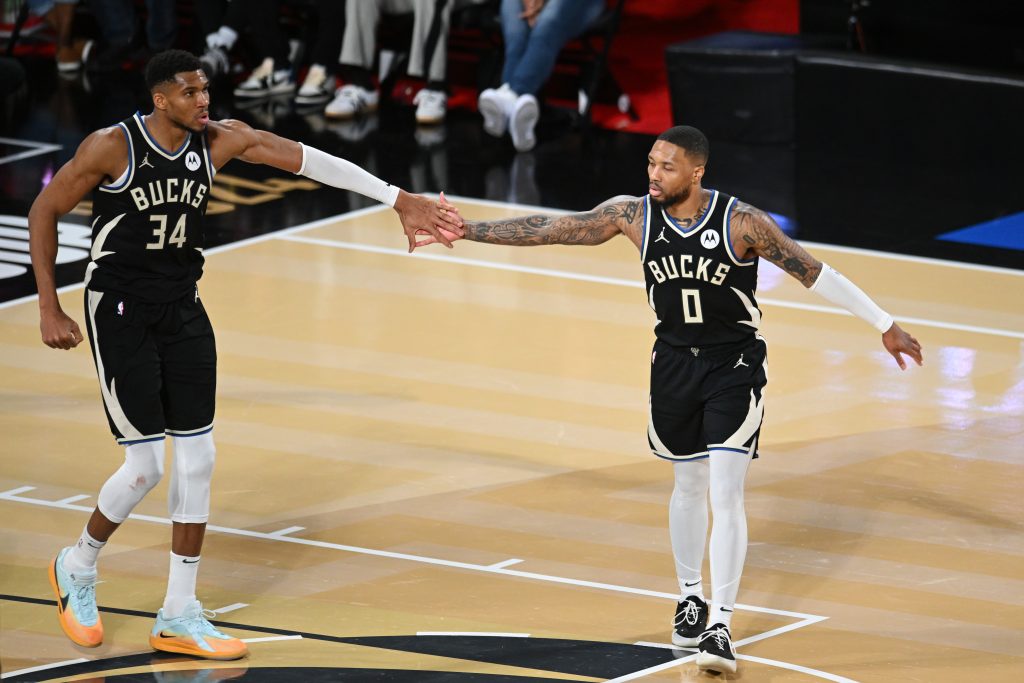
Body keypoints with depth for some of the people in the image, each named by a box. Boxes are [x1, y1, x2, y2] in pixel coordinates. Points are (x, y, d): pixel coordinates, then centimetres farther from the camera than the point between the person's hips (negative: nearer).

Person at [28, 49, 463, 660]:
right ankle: (78, 569, 21)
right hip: (120, 313, -5)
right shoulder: (112, 148, -17)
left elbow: (309, 160, -8)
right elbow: (45, 212, -7)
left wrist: (399, 200, -13)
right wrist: (49, 309, -8)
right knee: (146, 467, -7)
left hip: (183, 311, 6)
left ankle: (179, 617, 12)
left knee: (198, 460, 2)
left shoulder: (219, 140, -5)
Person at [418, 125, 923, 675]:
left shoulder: (741, 222, -21)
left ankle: (719, 627, -10)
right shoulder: (635, 215, -11)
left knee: (725, 495, -12)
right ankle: (690, 598, 37)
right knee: (687, 487, 17)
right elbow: (548, 230, -9)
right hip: (674, 363, 4)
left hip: (734, 366, -4)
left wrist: (885, 326, -13)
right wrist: (463, 231, -12)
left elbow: (813, 273, -15)